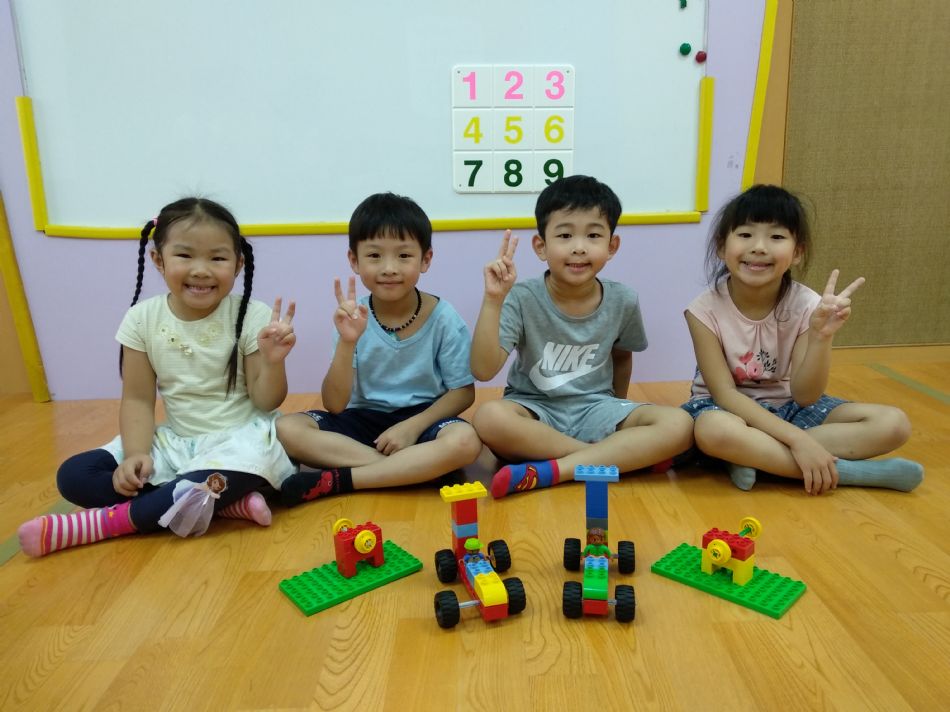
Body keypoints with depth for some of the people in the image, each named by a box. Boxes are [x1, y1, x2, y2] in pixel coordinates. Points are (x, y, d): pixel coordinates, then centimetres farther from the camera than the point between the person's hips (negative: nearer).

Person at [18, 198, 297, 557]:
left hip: (238, 438, -3)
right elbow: (138, 399, 1)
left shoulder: (252, 317, -12)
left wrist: (273, 361, -29)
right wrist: (136, 453, -15)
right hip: (174, 440, 4)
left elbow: (265, 402, -10)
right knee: (74, 476, -12)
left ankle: (109, 521, -22)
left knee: (253, 460, -39)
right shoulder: (143, 319, -4)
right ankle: (225, 500, -22)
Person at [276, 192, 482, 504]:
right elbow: (335, 405, -12)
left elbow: (462, 392, -5)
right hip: (364, 419, 2)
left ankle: (335, 480, -25)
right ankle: (414, 470, -22)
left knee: (465, 441, -34)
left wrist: (413, 426, -19)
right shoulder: (355, 318, -7)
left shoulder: (443, 318, -11)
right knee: (287, 428, -20)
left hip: (422, 417, -2)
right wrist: (347, 343, -26)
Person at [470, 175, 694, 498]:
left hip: (595, 409, 3)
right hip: (535, 409, -2)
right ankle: (624, 456, -20)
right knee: (490, 417, -36)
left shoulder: (623, 301, -5)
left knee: (679, 426, -22)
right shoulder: (523, 299, -14)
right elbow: (483, 370, -23)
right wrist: (493, 300, -30)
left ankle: (547, 471, -25)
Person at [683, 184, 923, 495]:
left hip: (789, 407, 4)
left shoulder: (806, 305, -14)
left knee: (892, 423, -15)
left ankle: (753, 456, -22)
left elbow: (804, 396, -15)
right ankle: (844, 470, -23)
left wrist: (821, 337, -33)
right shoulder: (706, 310, -19)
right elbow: (725, 393, -21)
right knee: (714, 430, -40)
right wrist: (796, 439, -30)